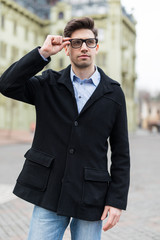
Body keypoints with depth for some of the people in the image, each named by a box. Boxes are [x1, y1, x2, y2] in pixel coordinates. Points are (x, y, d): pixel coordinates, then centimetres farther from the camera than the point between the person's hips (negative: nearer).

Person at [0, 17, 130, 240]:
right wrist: (42, 53, -13)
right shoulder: (49, 84, 5)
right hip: (49, 194, 0)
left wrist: (117, 200, -3)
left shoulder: (114, 93, 2)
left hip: (91, 200, 0)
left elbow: (121, 152, 2)